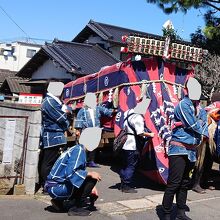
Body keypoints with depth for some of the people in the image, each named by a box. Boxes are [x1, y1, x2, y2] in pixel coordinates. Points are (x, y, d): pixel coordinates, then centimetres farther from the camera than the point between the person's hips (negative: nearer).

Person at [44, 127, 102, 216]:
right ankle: (78, 207, -5)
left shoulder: (77, 149, 12)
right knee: (92, 178, -15)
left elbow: (79, 171, 20)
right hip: (57, 188, -9)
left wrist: (90, 187, 15)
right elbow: (70, 172, -29)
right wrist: (90, 174, -21)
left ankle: (59, 200, 15)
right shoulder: (79, 150, -16)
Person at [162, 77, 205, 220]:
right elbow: (193, 125, -15)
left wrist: (202, 134, 6)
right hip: (179, 150, -9)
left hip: (190, 151, 9)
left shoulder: (194, 106, 15)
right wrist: (201, 132, 5)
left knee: (184, 183, 15)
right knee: (174, 184, -7)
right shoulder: (184, 104, -12)